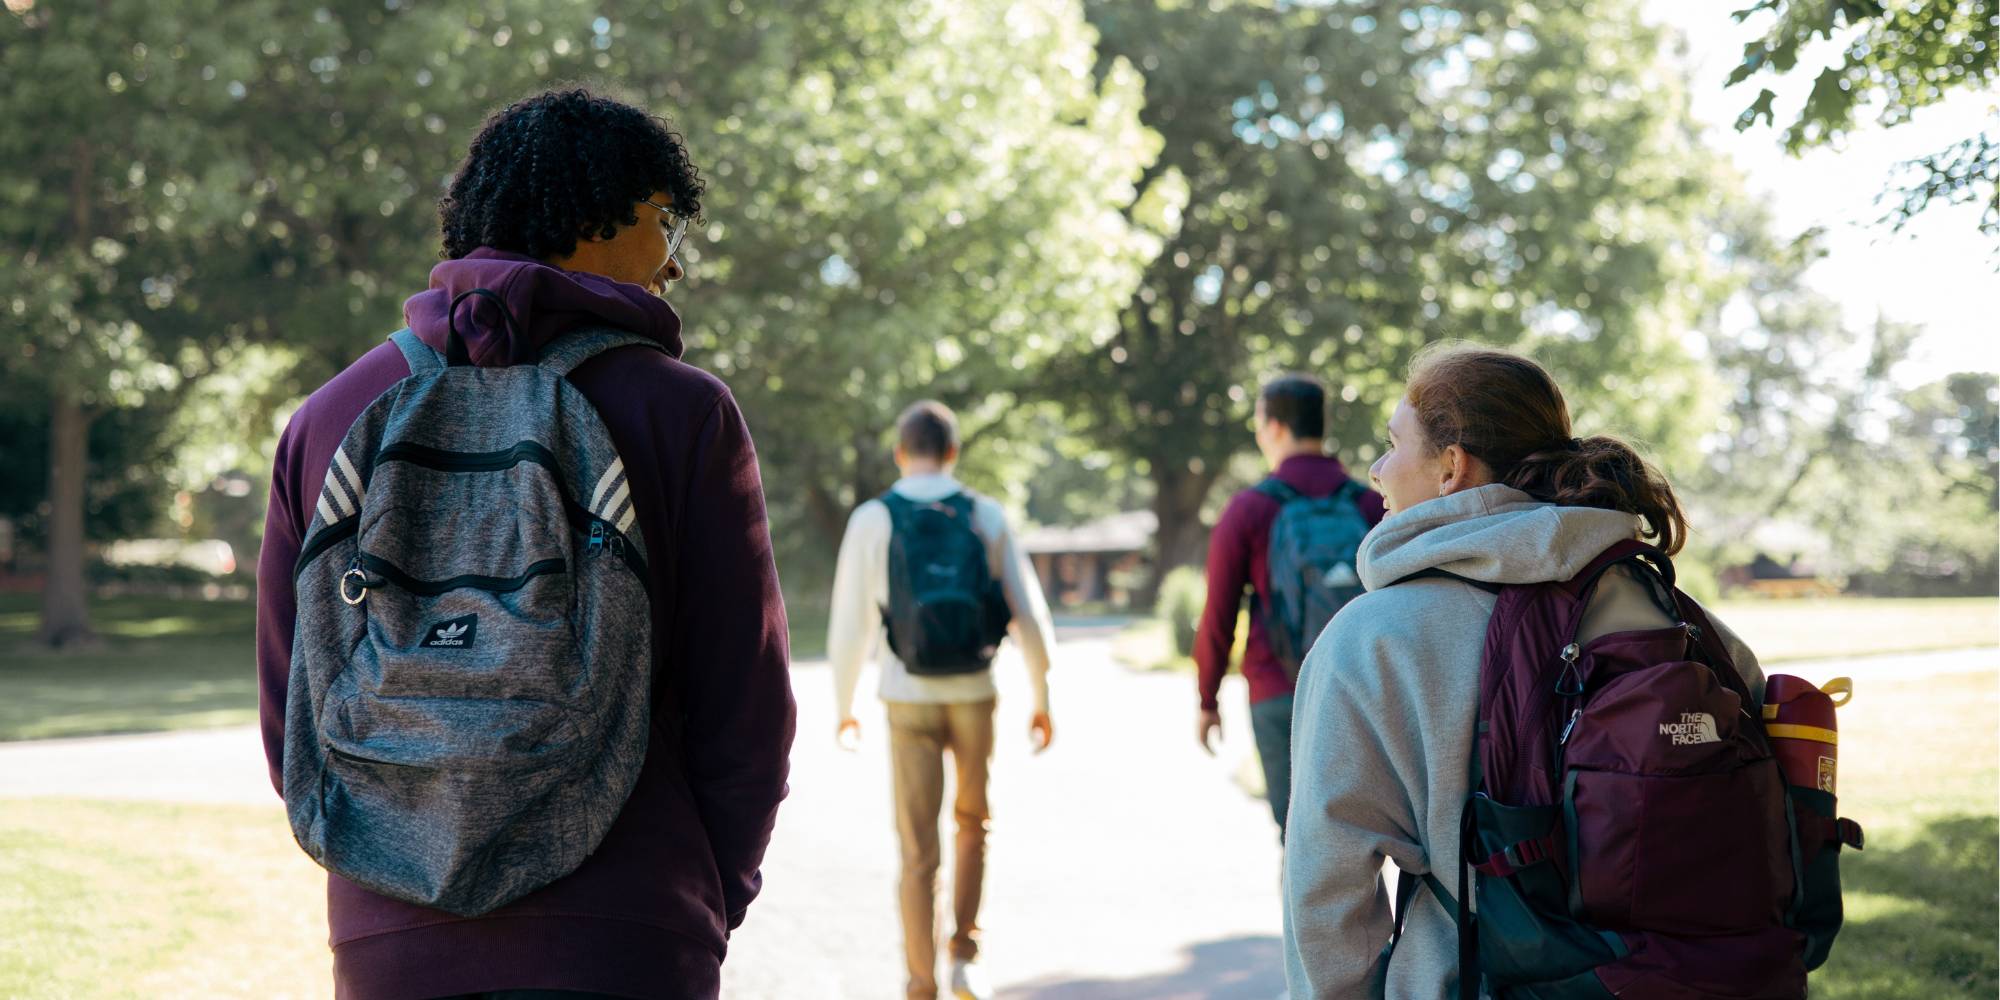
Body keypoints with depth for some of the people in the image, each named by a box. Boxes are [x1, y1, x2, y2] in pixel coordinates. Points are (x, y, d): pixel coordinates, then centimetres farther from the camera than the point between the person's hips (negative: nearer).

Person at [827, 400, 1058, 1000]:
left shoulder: (871, 520, -6)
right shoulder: (986, 517, -1)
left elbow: (850, 626, -6)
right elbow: (1029, 616, -1)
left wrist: (843, 708, 8)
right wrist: (1042, 699, 11)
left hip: (910, 701, -1)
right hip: (974, 697, 1)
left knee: (918, 853, 6)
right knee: (972, 825, 24)